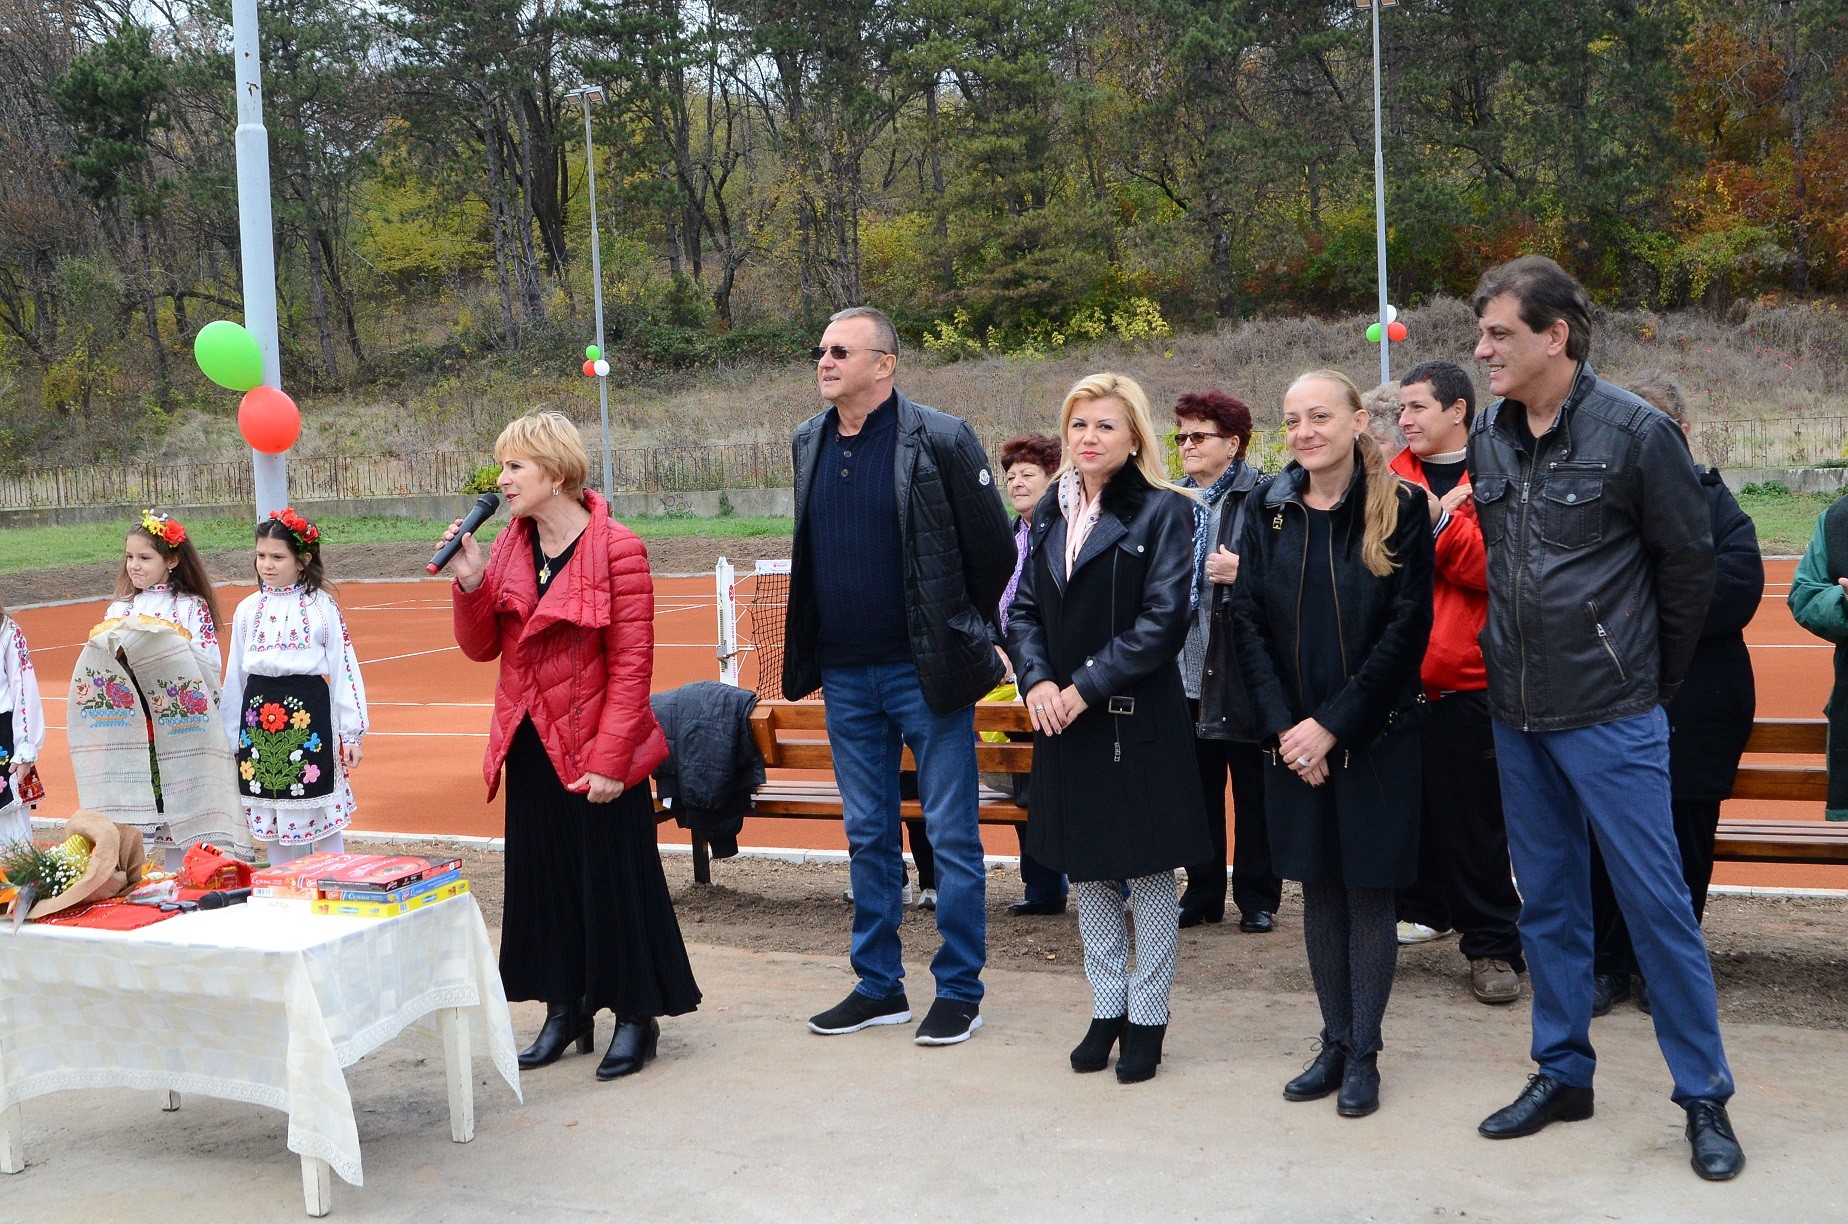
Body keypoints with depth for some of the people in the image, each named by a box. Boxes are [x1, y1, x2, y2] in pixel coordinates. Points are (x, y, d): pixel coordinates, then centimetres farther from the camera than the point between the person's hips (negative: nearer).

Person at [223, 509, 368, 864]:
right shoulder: (248, 609, 8)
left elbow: (343, 669, -1)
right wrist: (230, 736, 15)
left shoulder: (321, 606, -3)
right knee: (272, 821, 11)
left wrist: (351, 732, -3)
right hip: (258, 718, 4)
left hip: (309, 714, -4)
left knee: (323, 820, 2)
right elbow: (234, 675, 14)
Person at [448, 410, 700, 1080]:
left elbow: (632, 662, -15)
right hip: (529, 746, 7)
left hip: (596, 750, -7)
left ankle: (636, 1016, 15)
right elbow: (481, 646, 8)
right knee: (541, 878, 13)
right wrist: (470, 580, -9)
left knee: (614, 880, 1)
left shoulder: (616, 550, -13)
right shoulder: (509, 548, 7)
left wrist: (609, 760, -18)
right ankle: (566, 1009, 27)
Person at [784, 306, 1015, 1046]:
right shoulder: (809, 444, 8)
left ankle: (959, 990, 15)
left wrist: (959, 632, 2)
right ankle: (878, 986, 25)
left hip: (925, 671, -6)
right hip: (846, 675, 6)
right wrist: (811, 651, 16)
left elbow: (993, 549, -7)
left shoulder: (940, 440, -11)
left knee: (951, 836, 3)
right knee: (867, 836, 14)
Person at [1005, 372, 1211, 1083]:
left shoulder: (1164, 512, -8)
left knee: (1149, 871, 4)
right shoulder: (1051, 513, 9)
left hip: (1140, 722, -5)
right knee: (1088, 871, 13)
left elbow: (1164, 620, -15)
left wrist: (1086, 687, -17)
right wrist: (1037, 681, -9)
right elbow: (1024, 609, 9)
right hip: (1064, 720, 5)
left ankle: (1147, 1018, 16)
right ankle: (1107, 1009, 26)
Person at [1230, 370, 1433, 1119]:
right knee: (1319, 887, 9)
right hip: (1293, 737, 3)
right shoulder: (1268, 513, 4)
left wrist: (1334, 724, -15)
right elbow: (1248, 622, 2)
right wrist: (1283, 726, -9)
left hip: (1376, 736, -3)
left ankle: (1364, 1054, 13)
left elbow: (1406, 628, -11)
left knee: (1370, 888, 3)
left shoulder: (1398, 510, -6)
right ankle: (1334, 1043, 21)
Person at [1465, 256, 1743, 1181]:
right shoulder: (1486, 439, 4)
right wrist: (1512, 656, 13)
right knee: (1547, 903, 14)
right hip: (1517, 713, 5)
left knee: (1657, 903, 0)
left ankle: (1704, 1097, 14)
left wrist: (1653, 677, 4)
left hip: (1611, 717, -5)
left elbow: (1688, 565, -3)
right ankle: (1563, 1075, 27)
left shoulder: (1634, 432, -11)